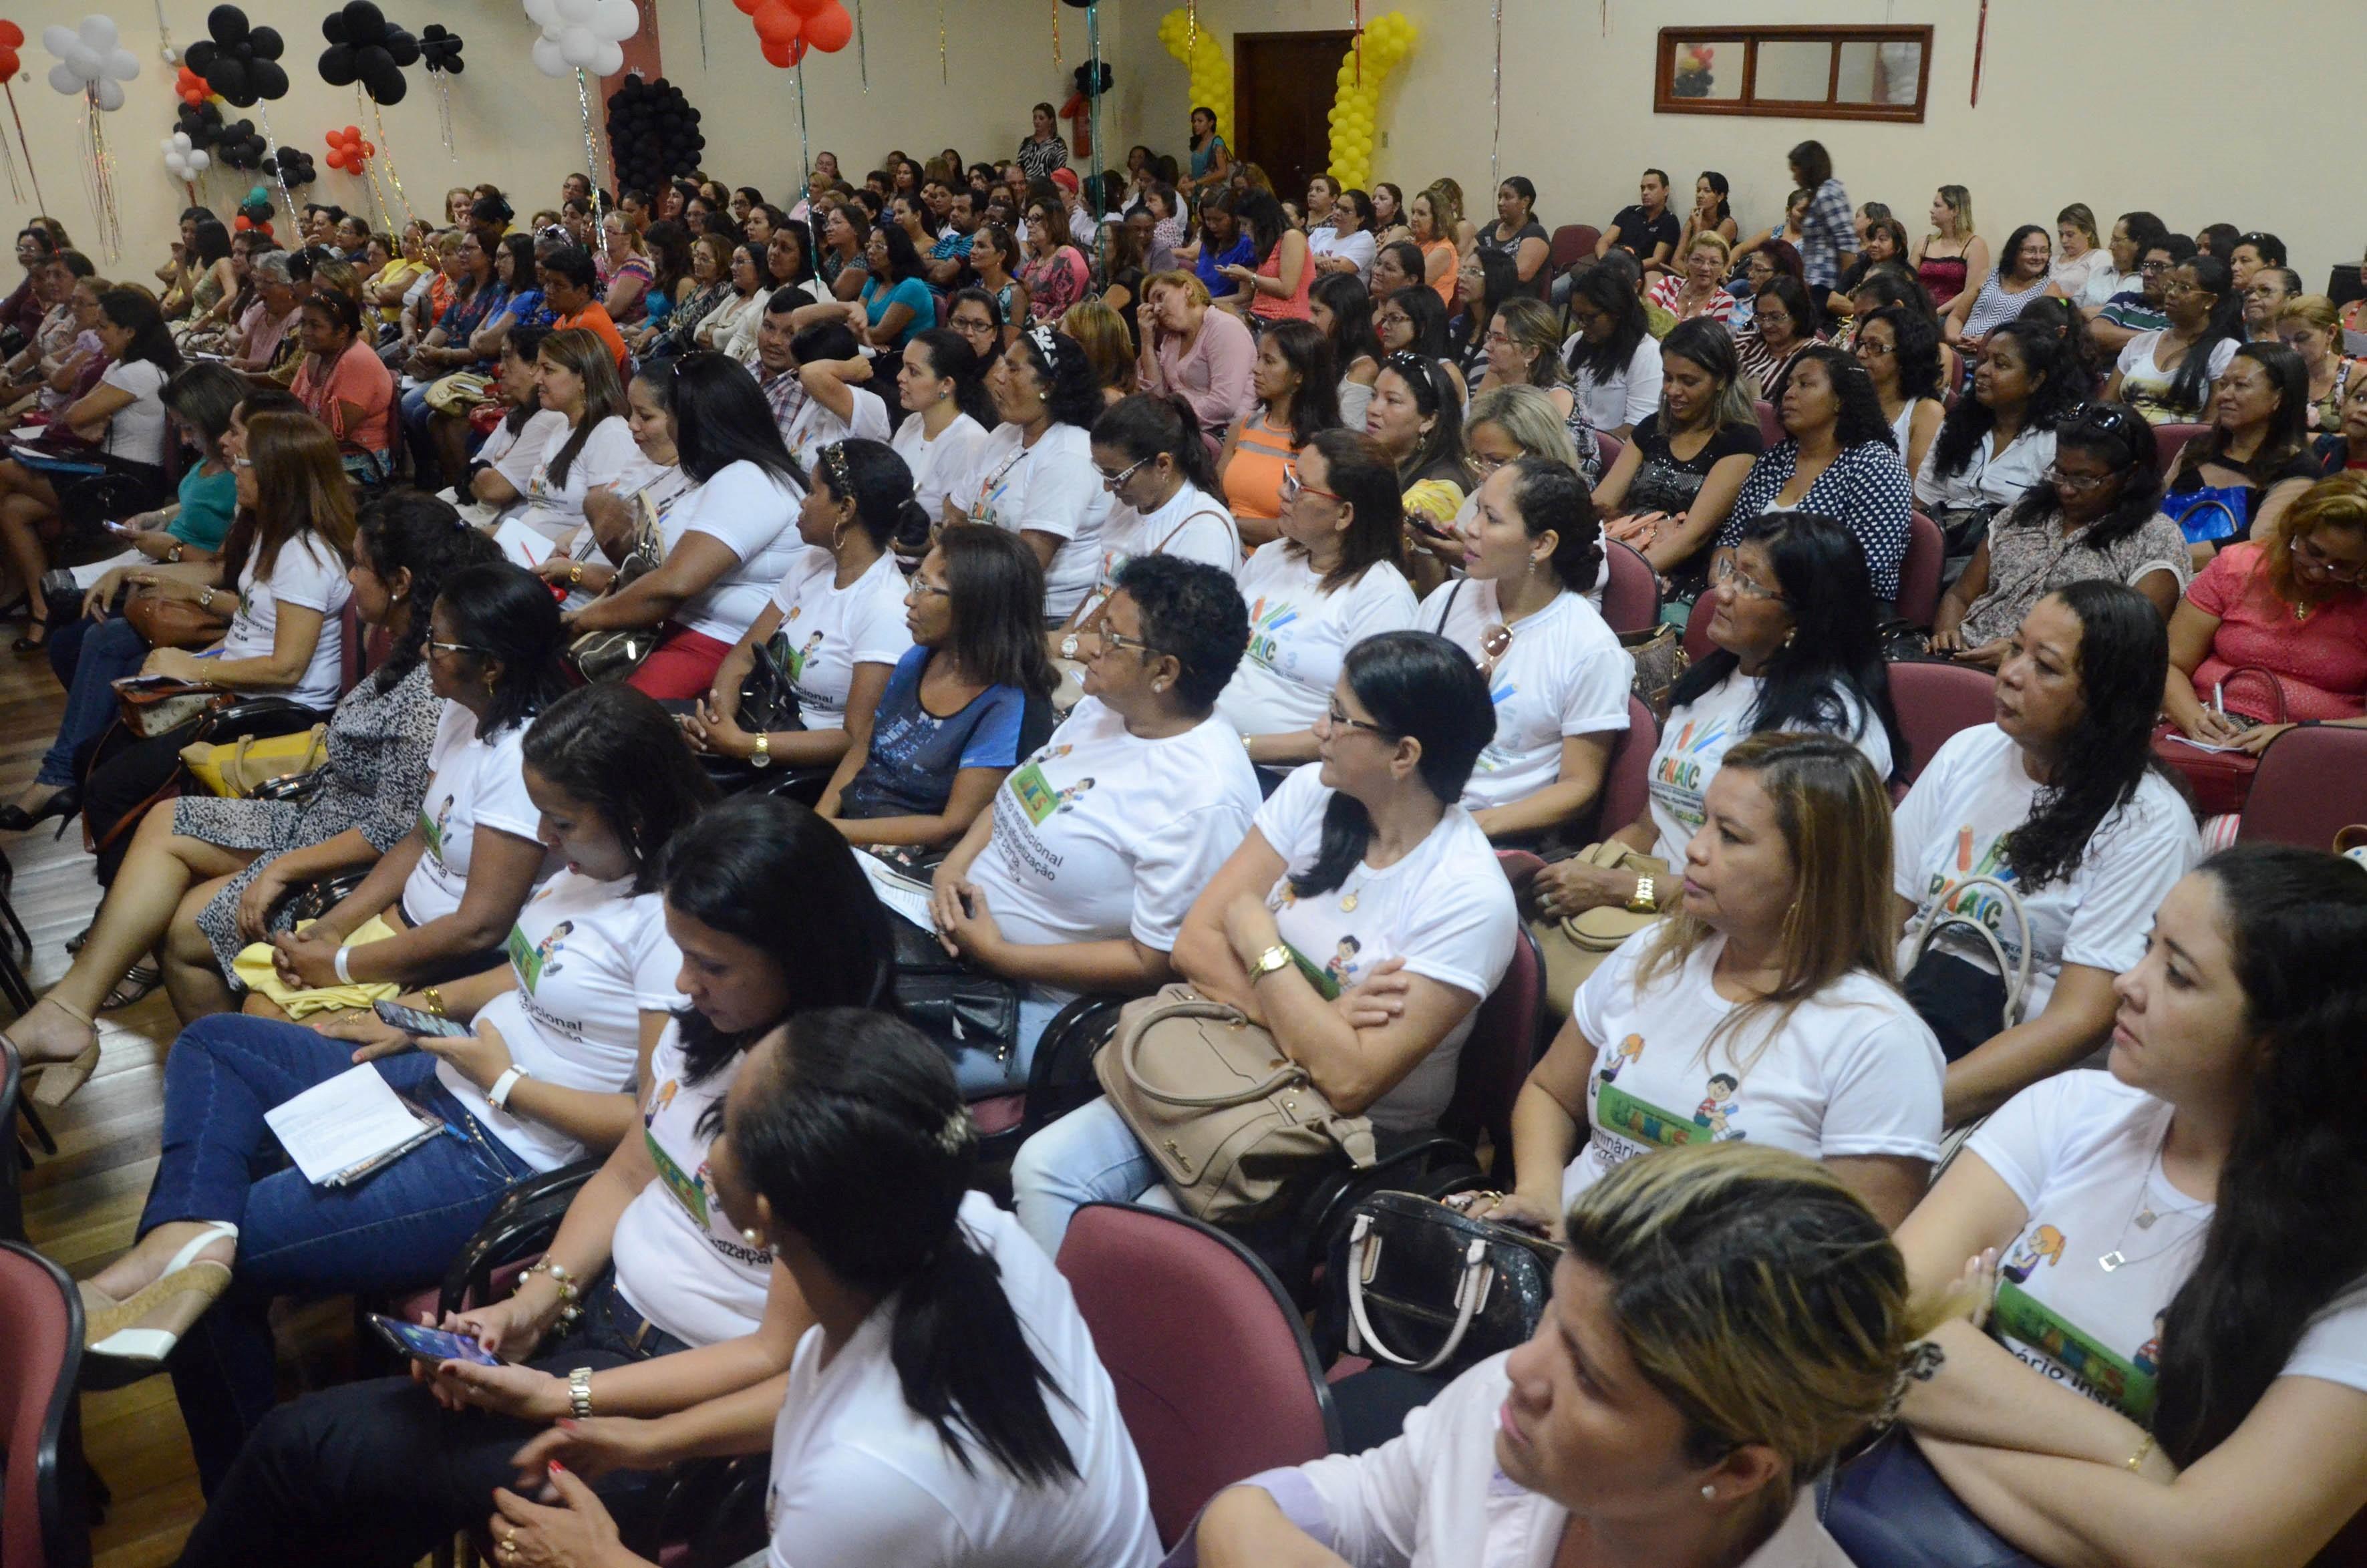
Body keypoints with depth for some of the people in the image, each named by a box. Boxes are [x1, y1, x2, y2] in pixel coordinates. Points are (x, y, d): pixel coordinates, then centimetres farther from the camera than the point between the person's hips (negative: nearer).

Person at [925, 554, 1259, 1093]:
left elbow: (1154, 964, -22)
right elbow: (1015, 794, 16)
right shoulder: (1103, 707, 3)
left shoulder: (1204, 800, -25)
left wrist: (1000, 955, -20)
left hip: (1033, 1005, -9)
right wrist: (954, 865, -4)